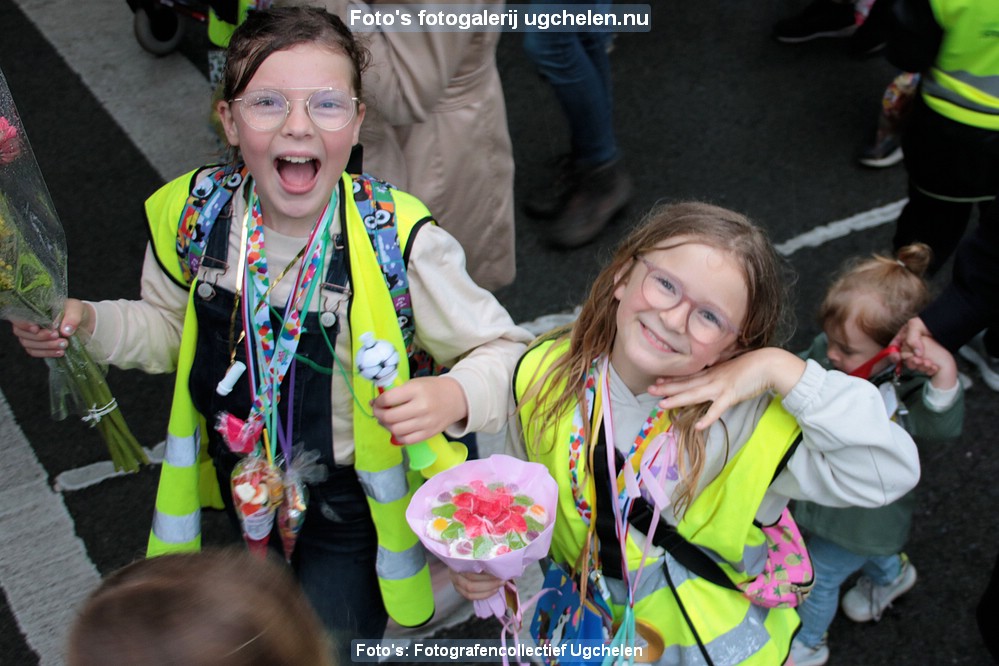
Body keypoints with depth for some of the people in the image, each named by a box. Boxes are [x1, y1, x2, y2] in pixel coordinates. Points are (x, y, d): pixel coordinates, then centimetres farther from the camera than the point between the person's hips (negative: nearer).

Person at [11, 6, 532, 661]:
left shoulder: (398, 238, -29)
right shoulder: (195, 213, -16)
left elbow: (503, 349, -19)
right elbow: (174, 328, 4)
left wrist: (453, 397, -39)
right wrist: (90, 323, -14)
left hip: (353, 492, -4)